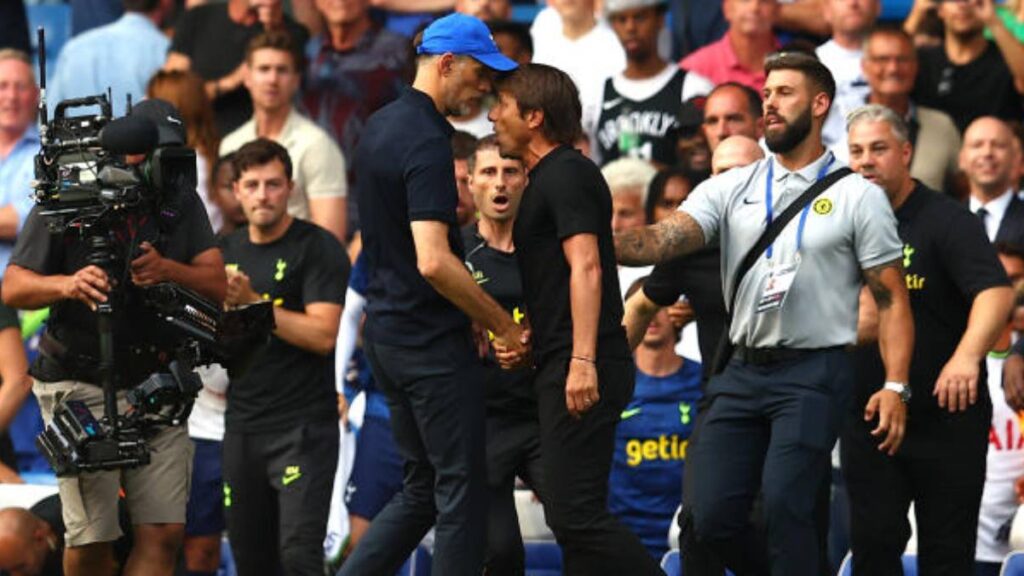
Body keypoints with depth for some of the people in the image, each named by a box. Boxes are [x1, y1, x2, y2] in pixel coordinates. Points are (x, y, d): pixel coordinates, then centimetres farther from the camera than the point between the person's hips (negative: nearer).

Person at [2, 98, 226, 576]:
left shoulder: (182, 204, 6)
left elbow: (217, 285, 0)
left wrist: (168, 270, -21)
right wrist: (68, 285, -27)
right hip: (81, 387, -4)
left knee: (164, 533, -7)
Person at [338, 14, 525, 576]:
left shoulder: (379, 126, 12)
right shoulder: (427, 143, -19)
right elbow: (433, 262, -28)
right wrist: (505, 326, -18)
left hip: (386, 334, 9)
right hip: (432, 339, -9)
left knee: (422, 488, 15)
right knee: (461, 490, -2)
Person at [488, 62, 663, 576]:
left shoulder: (565, 174, -10)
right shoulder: (547, 178, 21)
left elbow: (585, 266, -20)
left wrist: (582, 361, -27)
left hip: (579, 371, -11)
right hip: (562, 367, 11)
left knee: (575, 514, -14)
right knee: (571, 515, 9)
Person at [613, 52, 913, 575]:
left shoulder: (858, 196, 1)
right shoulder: (732, 188, 11)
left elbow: (892, 299, 0)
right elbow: (664, 240, -4)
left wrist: (895, 386, -12)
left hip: (814, 372, -4)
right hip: (744, 370, 5)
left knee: (782, 502, -20)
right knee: (711, 513, -2)